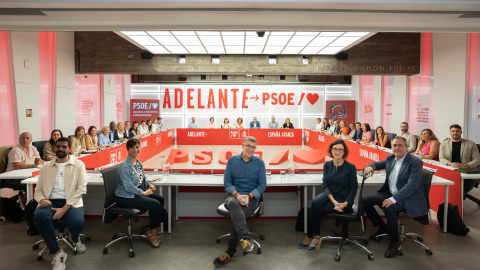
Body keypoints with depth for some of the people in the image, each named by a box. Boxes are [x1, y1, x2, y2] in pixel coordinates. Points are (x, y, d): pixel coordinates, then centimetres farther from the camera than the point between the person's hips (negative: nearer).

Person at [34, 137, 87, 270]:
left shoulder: (78, 164, 7)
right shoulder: (46, 167, 17)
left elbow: (81, 188, -4)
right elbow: (38, 189, 17)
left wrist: (64, 208, -15)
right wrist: (41, 199, -10)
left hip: (70, 202, -2)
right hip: (50, 202, 3)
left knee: (77, 223, -33)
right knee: (39, 216, -33)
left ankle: (75, 239, 10)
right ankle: (57, 254, -15)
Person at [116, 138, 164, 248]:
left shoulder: (138, 162, 9)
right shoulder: (124, 165, -19)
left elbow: (142, 177, 24)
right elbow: (128, 186, -23)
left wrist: (149, 184, 5)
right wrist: (143, 193, -19)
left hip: (137, 193, 9)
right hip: (125, 197, -9)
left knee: (160, 199, 1)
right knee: (155, 204, -18)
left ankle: (157, 228, 10)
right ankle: (153, 233, -1)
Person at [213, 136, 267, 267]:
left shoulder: (259, 162, 6)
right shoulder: (232, 160, 8)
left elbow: (262, 184, 4)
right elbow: (227, 181, 4)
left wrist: (249, 196, -13)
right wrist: (237, 195, -14)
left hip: (251, 197, 0)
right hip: (233, 195, 1)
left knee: (236, 214, -30)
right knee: (233, 204, -37)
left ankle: (230, 252, -21)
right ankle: (245, 239, -52)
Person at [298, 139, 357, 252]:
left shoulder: (350, 167, -7)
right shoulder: (327, 165, 4)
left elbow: (353, 188, -4)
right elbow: (326, 185, -1)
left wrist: (345, 204, -17)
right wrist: (334, 201, -17)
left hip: (344, 199, -4)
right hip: (329, 195, 4)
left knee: (316, 209, -25)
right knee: (315, 202, -29)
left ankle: (310, 237, -8)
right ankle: (315, 237, -17)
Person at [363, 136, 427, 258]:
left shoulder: (415, 162, -16)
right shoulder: (390, 158, 5)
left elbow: (412, 185, -24)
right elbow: (379, 164, 26)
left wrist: (393, 199, -33)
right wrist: (371, 166, -1)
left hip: (407, 197, -8)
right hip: (389, 192, 8)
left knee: (388, 207, -35)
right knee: (365, 201, -4)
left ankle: (395, 240, -11)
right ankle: (382, 227, 18)